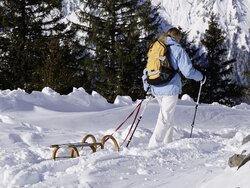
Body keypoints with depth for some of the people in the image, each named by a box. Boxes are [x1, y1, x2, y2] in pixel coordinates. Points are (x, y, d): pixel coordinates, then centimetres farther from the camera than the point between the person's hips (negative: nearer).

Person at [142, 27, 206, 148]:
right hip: (170, 88, -7)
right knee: (166, 118, -4)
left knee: (164, 114, 21)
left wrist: (146, 88, 23)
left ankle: (167, 143, 22)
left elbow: (147, 69, 16)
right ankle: (153, 146, -11)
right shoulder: (177, 50, -7)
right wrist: (201, 77, 8)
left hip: (156, 89, 7)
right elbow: (188, 71, -9)